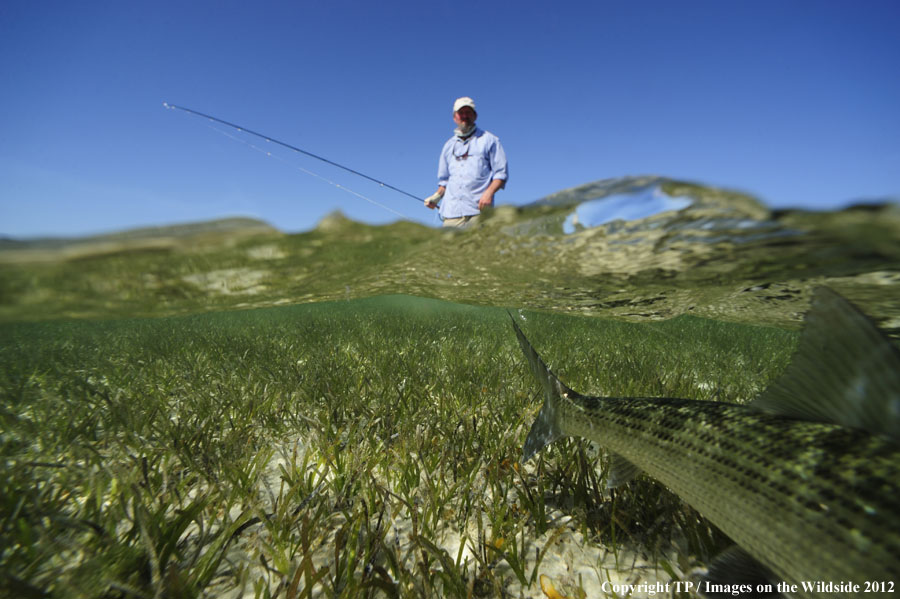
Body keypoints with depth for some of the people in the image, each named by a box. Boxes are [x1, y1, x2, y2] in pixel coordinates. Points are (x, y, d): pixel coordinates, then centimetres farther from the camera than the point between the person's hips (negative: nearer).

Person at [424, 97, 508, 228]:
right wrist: (437, 196, 10)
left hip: (478, 210, -3)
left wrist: (489, 192, -12)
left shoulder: (489, 140, 12)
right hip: (451, 212, 4)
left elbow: (501, 173, 5)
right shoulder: (449, 145, 23)